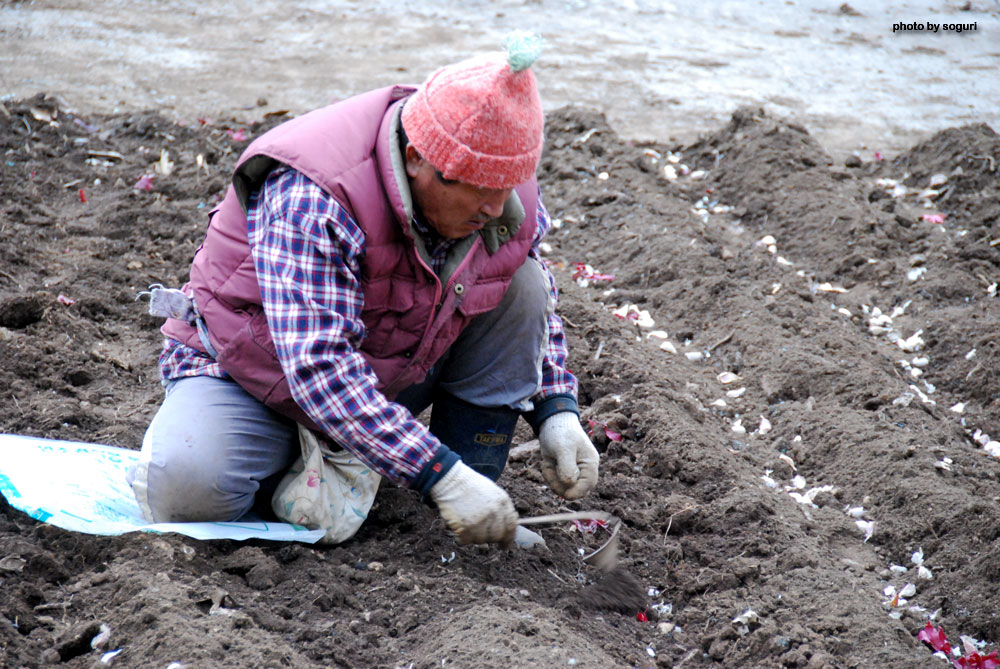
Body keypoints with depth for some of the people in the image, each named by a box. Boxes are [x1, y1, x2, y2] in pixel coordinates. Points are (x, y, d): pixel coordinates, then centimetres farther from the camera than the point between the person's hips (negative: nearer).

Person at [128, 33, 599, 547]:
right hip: (264, 376, -5)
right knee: (187, 490, -36)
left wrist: (558, 412, -9)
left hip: (392, 377, 6)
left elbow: (539, 305, 8)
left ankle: (478, 523, -8)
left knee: (520, 284, -14)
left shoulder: (503, 195, -12)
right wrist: (439, 476, -44)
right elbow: (318, 368, -39)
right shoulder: (311, 200, -33)